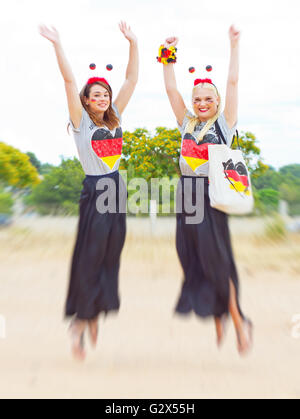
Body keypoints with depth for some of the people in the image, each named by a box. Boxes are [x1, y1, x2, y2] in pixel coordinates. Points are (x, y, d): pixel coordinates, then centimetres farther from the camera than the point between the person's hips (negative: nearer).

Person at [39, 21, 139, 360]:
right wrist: (57, 45, -20)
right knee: (90, 256, -4)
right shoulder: (81, 121, -2)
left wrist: (133, 43, 4)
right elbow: (69, 81, -12)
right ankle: (78, 322, 8)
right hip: (94, 189, -6)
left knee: (110, 255, 9)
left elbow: (131, 80, 9)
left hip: (116, 187, 6)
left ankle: (94, 314, 23)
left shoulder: (114, 118, 11)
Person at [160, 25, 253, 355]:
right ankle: (216, 317, 21)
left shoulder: (223, 123, 4)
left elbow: (233, 82, 0)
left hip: (212, 193, -5)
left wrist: (234, 46, 4)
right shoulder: (187, 123, 14)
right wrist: (168, 58, 15)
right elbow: (171, 89, 15)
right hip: (186, 192, 5)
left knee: (216, 258, -9)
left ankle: (238, 320, 7)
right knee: (193, 259, 6)